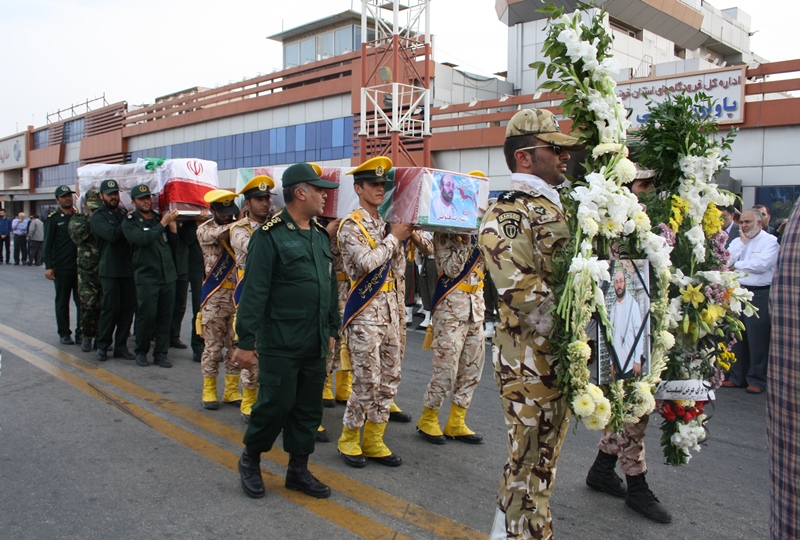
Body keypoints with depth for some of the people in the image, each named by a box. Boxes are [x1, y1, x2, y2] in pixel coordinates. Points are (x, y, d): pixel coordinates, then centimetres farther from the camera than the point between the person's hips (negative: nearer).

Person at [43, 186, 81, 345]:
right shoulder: (53, 218, -1)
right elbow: (48, 244, -3)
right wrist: (48, 266, -10)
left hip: (79, 266, 3)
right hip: (61, 268, -3)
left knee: (81, 301, 3)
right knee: (62, 302, 7)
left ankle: (81, 333, 12)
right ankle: (64, 334, 15)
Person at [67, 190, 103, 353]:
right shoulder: (78, 219, 7)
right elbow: (77, 237, -12)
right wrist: (90, 221, -12)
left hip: (104, 270, 1)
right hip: (86, 270, -1)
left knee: (102, 305, 4)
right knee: (87, 304, -3)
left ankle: (100, 335, 17)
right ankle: (86, 336, 11)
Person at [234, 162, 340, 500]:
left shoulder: (321, 235, 12)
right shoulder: (270, 235, -11)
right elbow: (254, 292, -14)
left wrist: (331, 330, 17)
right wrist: (246, 341, -15)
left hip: (315, 345, 7)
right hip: (280, 345, -7)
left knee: (309, 409, 12)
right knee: (276, 405, 0)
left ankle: (298, 469, 27)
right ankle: (250, 460, 25)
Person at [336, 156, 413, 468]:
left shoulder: (386, 224, 14)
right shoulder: (350, 226, -7)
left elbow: (398, 270, 13)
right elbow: (367, 262, -22)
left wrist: (400, 239, 2)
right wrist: (393, 237, -10)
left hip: (390, 308, 7)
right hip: (365, 311, -7)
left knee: (389, 379, 10)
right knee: (366, 381, -4)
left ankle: (374, 440, 22)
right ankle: (349, 439, 16)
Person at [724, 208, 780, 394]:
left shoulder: (770, 241, -3)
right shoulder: (738, 241, 15)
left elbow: (762, 264, -17)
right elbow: (727, 260, 0)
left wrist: (737, 265, -4)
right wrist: (743, 242, -3)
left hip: (759, 295, -5)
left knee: (757, 338, -2)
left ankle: (757, 379, 8)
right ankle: (736, 376, 20)